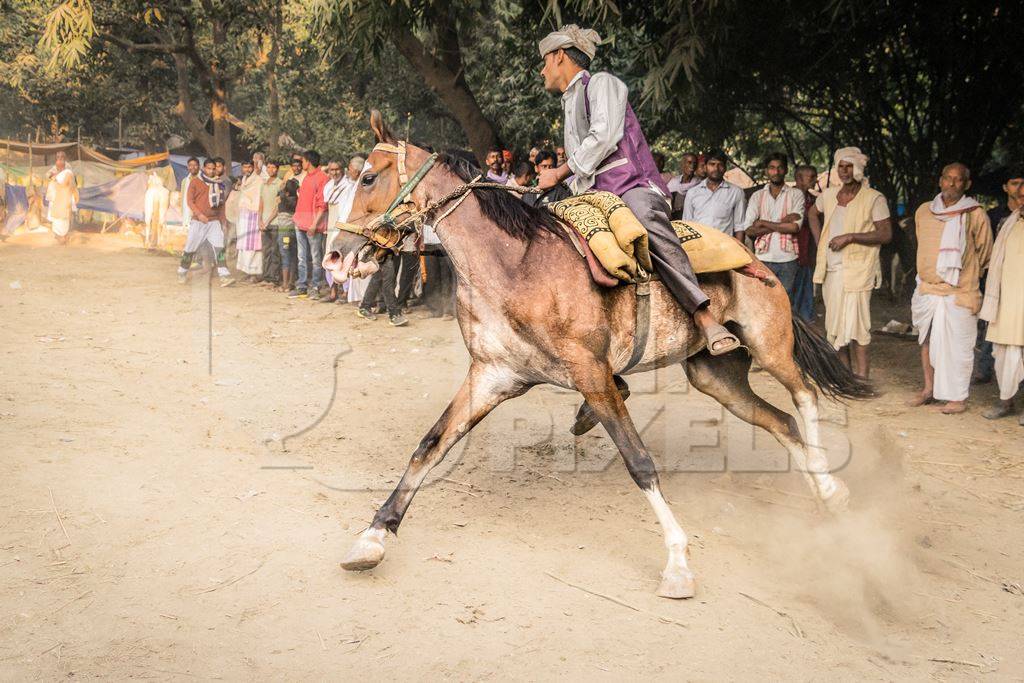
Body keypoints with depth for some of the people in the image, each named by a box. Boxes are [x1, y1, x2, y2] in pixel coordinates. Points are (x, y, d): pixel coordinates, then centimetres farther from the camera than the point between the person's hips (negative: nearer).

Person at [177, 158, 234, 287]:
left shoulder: (219, 185, 10)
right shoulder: (195, 183, 0)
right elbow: (190, 201, -4)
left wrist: (223, 221, 14)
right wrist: (199, 214, -18)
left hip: (214, 222, 2)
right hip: (198, 222, -2)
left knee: (219, 248, -13)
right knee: (190, 248, 7)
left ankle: (224, 276, -17)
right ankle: (182, 273, 26)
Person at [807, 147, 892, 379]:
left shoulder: (874, 198, -8)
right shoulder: (829, 195, 10)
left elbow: (886, 234, -14)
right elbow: (813, 213, 30)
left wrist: (850, 237, -19)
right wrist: (819, 240, 16)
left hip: (857, 271, -7)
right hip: (831, 269, 7)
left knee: (855, 327, -12)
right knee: (836, 325, 14)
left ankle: (861, 378, -8)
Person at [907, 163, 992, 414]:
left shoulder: (975, 215, -6)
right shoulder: (924, 211, 7)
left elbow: (985, 254, 5)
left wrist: (968, 276, 12)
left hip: (959, 293, -5)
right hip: (927, 288, 5)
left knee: (956, 345, -2)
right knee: (927, 341, 12)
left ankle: (958, 397, 6)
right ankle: (929, 389, 25)